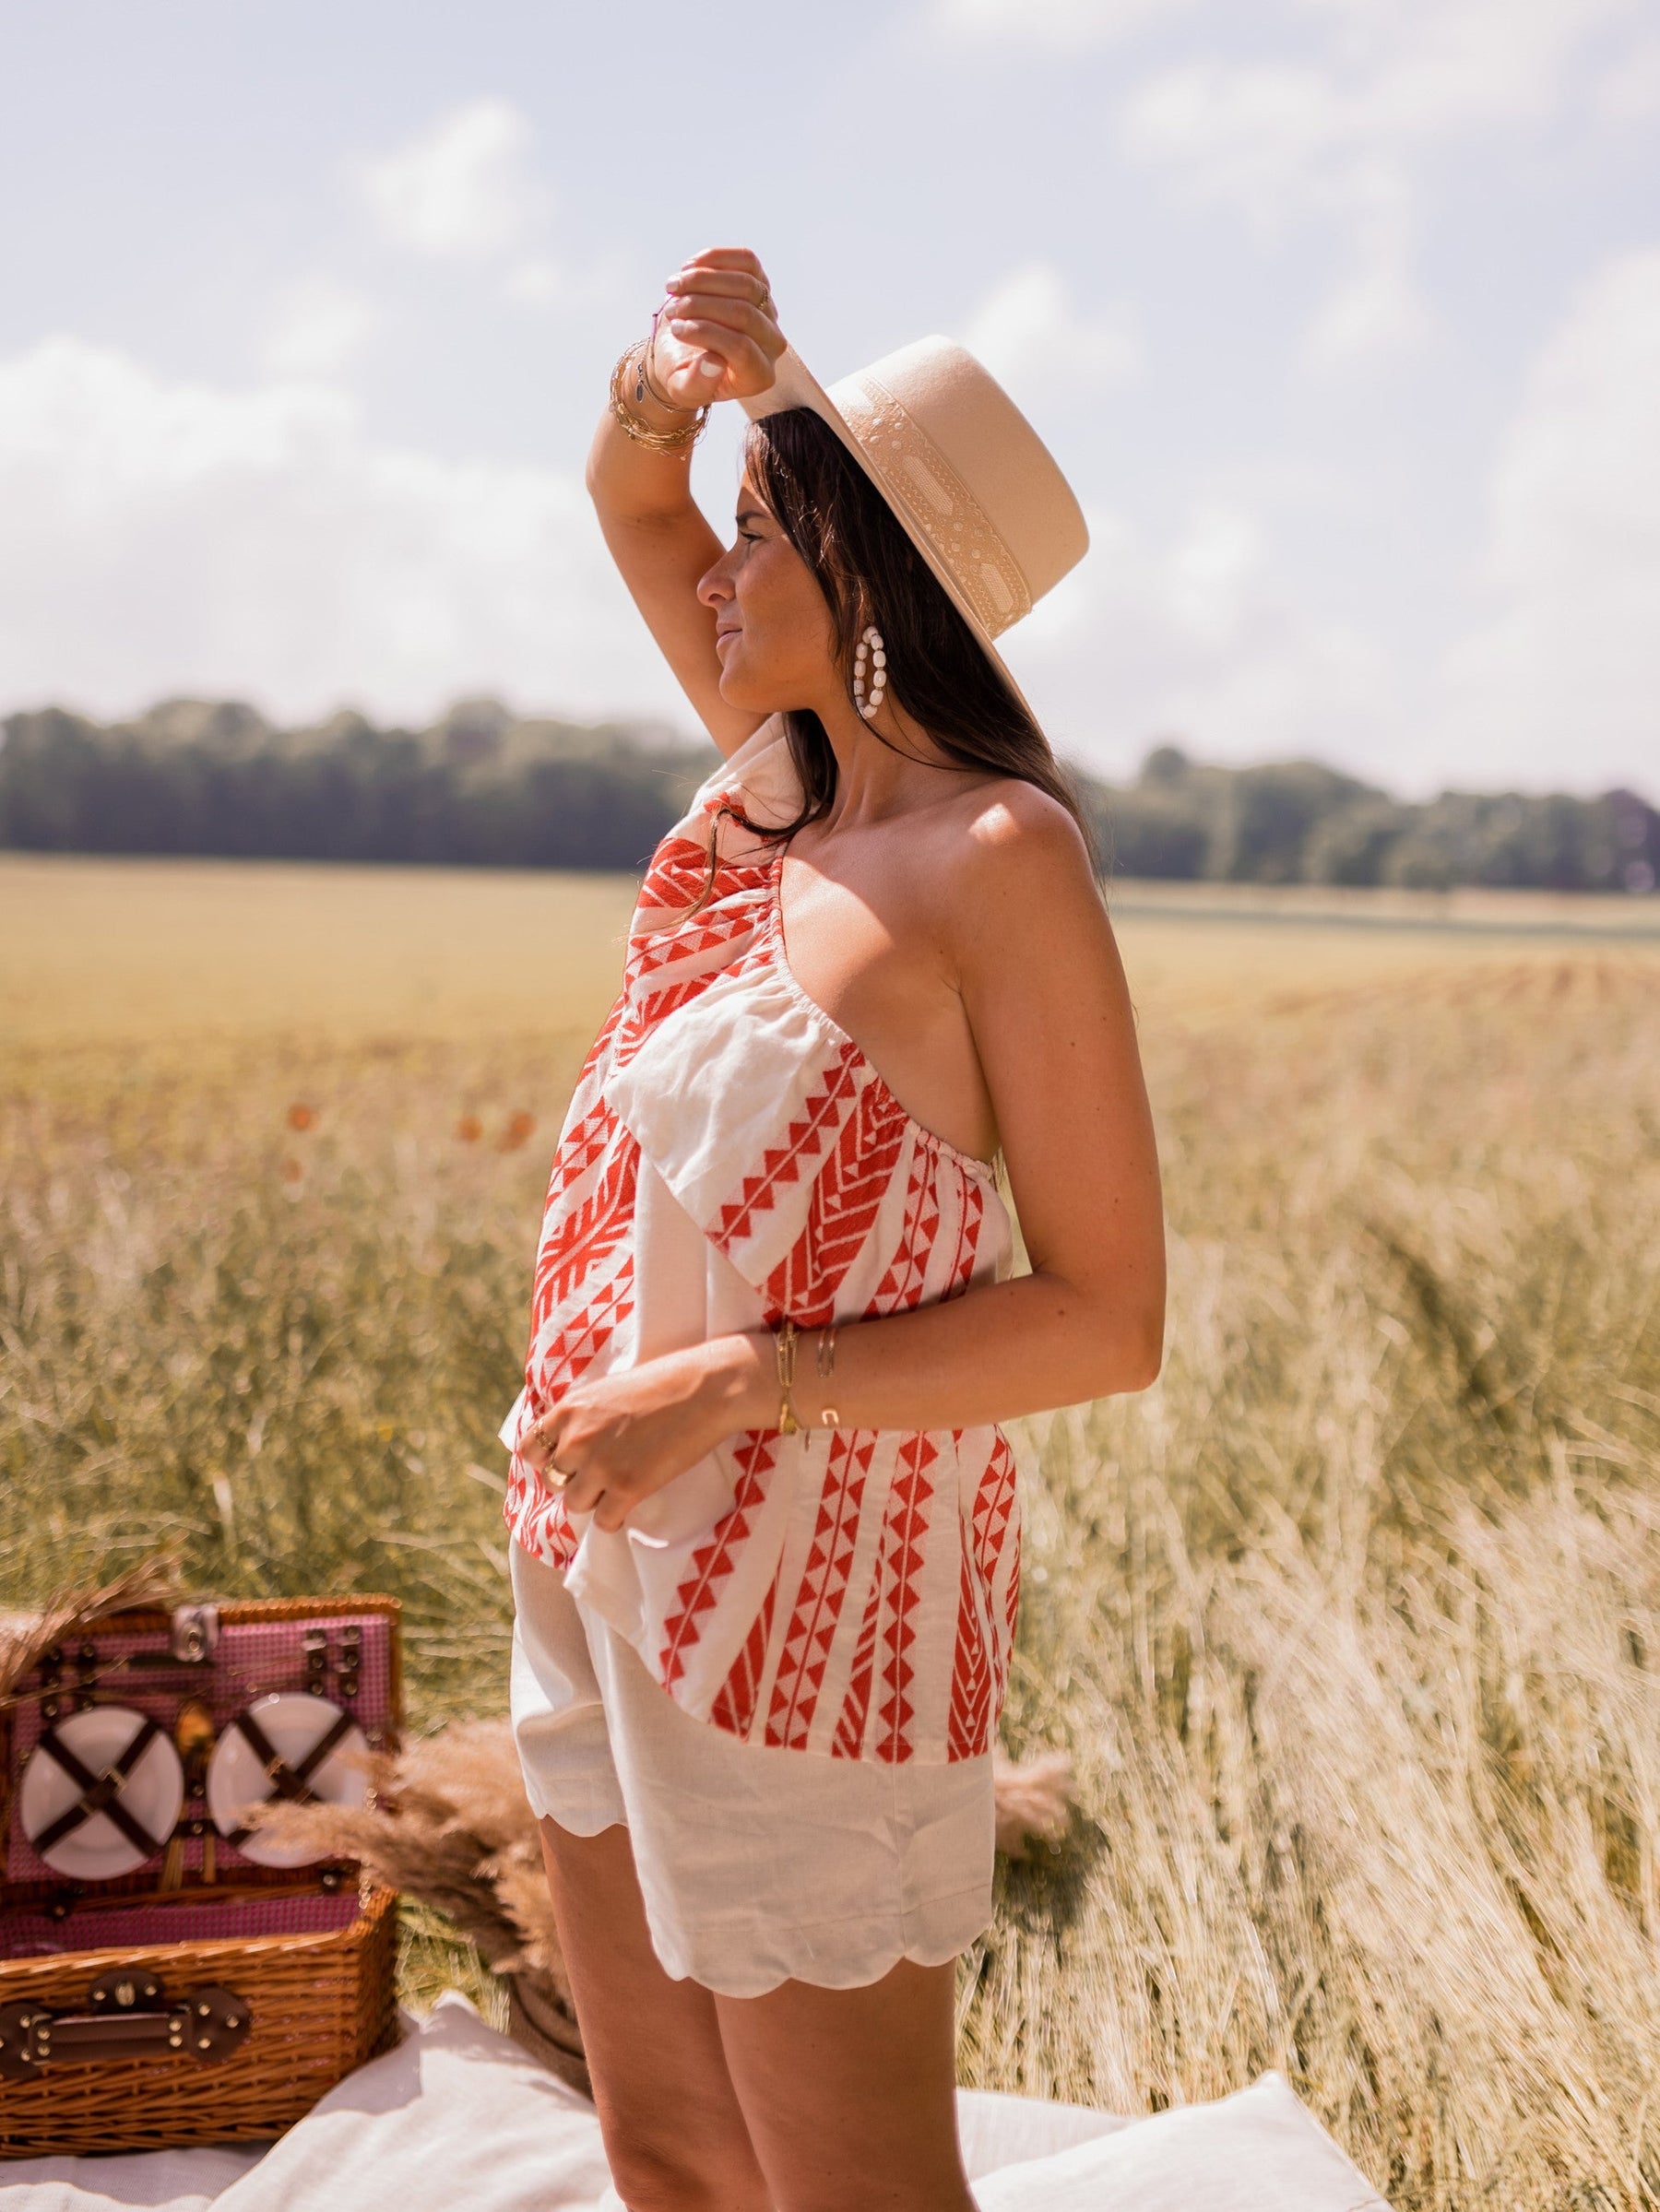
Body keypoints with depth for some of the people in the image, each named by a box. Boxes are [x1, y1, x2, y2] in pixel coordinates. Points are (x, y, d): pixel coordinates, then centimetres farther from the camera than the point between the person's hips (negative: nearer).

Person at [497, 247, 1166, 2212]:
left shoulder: (999, 854, -16)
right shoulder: (782, 777, 5)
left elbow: (1106, 1321, -17)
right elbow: (629, 502, 20)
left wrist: (740, 1385, -24)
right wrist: (672, 379, -2)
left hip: (810, 1600, -8)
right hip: (604, 1555, 8)